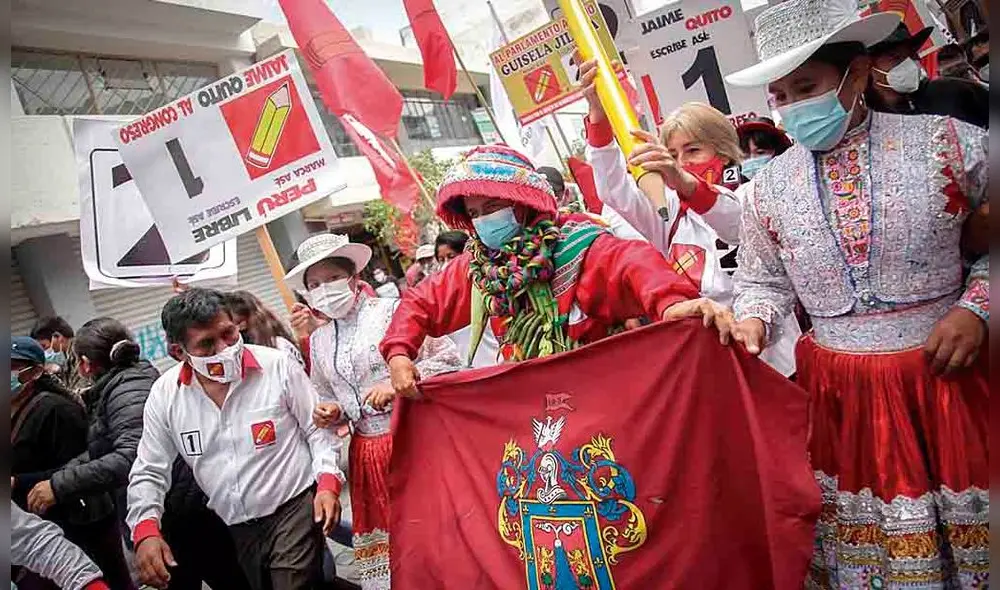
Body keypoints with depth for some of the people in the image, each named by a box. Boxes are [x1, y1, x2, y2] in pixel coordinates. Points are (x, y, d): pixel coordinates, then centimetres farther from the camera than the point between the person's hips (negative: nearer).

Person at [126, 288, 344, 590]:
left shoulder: (278, 366, -11)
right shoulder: (165, 395, -3)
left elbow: (317, 429, -3)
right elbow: (149, 473, 5)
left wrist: (327, 484, -16)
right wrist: (146, 532, -9)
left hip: (294, 509, -4)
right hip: (235, 530, 4)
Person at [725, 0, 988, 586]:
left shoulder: (946, 142, -5)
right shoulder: (769, 187, 2)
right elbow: (763, 281, 11)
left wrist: (976, 307, -10)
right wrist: (753, 323, -8)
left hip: (943, 370, -1)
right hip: (836, 388, 2)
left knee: (970, 527, 10)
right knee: (855, 525, 9)